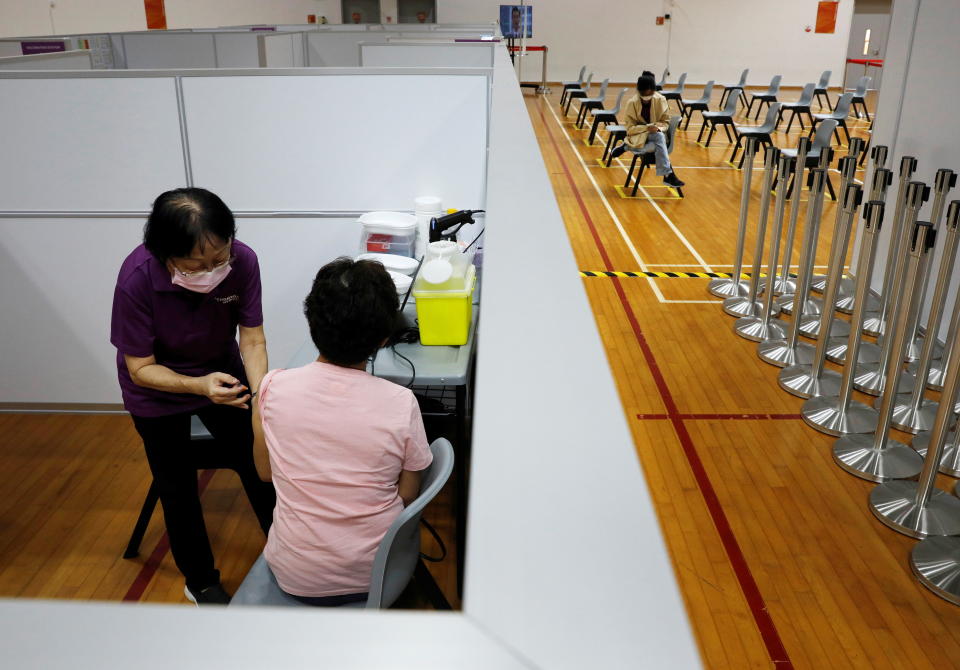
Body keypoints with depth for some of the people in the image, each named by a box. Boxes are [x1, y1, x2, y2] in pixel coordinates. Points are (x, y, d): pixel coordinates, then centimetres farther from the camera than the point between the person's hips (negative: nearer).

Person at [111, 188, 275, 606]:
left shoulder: (243, 261, -28)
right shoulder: (136, 279, -33)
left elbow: (252, 339, -19)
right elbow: (141, 368, -24)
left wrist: (261, 394, -36)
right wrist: (200, 386, -42)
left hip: (222, 372, 2)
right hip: (158, 389, -1)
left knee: (259, 464, 3)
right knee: (179, 489, 8)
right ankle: (201, 582, 31)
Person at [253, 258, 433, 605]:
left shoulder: (273, 388, -16)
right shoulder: (401, 404, -21)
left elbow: (265, 472, 1)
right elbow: (407, 497, -7)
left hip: (295, 578, 2)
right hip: (373, 578, -1)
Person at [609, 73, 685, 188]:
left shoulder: (660, 100, -7)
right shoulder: (632, 103, -13)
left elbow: (665, 122, 1)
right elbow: (630, 128, -11)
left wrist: (658, 128, -22)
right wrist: (647, 128, -27)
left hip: (656, 134, 3)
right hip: (638, 136, -3)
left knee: (660, 136, -36)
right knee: (660, 140, -34)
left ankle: (626, 147, -19)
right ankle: (668, 175, -32)